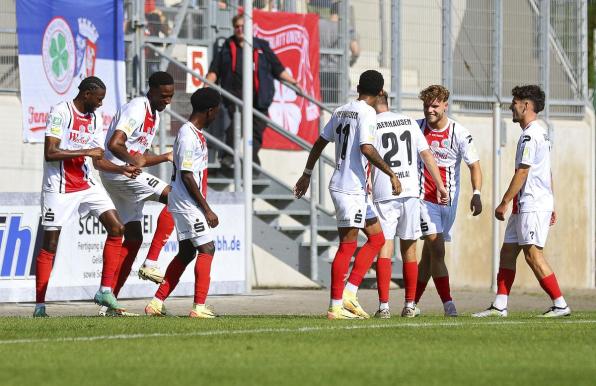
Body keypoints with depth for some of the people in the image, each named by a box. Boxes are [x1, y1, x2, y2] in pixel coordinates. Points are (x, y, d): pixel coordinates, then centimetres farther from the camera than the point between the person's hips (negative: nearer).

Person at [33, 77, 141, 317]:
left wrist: (122, 169, 1)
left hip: (87, 185, 7)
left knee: (116, 228, -6)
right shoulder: (60, 113, -12)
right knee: (50, 245, -3)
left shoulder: (93, 119, 11)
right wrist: (86, 152, -19)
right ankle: (40, 306, 4)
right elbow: (50, 153, -20)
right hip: (59, 188, -7)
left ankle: (105, 291, -1)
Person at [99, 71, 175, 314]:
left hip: (127, 172, 10)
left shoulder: (154, 116, 18)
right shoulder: (136, 110, -14)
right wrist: (134, 161, -32)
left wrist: (166, 157, 8)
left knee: (133, 237, 9)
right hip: (118, 171, -10)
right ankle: (150, 264, -18)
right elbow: (114, 144, -25)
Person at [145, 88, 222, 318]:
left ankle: (157, 303, 14)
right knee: (206, 249, -10)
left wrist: (204, 207, 22)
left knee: (186, 253, 12)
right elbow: (186, 176, -19)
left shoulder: (195, 133, 15)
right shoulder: (188, 136, -16)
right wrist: (207, 210, -18)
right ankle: (199, 306, -12)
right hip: (188, 204, -10)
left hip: (185, 205, 10)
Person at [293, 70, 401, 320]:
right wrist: (391, 174, -19)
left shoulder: (341, 111, 15)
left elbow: (319, 143, 19)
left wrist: (307, 174, 27)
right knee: (348, 245, -6)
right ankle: (336, 306, -6)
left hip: (343, 186, 9)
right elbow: (366, 149, -23)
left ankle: (349, 293, 5)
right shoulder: (367, 114, -10)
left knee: (376, 238, 12)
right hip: (351, 188, -9)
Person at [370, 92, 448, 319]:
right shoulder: (410, 122, 12)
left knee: (384, 248, -6)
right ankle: (409, 306, 14)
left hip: (384, 195, -4)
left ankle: (384, 306, -16)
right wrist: (440, 186, 13)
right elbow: (426, 155, 11)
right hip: (411, 192, 4)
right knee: (409, 248, 11)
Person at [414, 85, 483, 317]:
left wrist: (476, 193, -17)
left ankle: (413, 303, 18)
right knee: (436, 247, -16)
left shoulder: (460, 134, -4)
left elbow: (474, 166, -3)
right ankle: (448, 303, -19)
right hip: (424, 199, -1)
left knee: (429, 254, 7)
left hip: (448, 200, 1)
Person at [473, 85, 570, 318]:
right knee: (507, 252, 9)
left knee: (533, 255, -10)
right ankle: (499, 306, 9)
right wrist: (550, 206, 25)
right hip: (525, 206, 10)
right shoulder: (541, 133, 18)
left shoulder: (530, 135, -14)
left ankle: (560, 305, -8)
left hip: (532, 205, -10)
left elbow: (522, 172, -18)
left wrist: (505, 202, -16)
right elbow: (547, 174, 22)